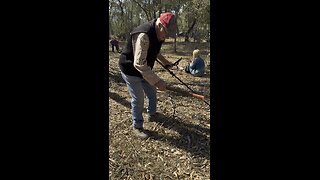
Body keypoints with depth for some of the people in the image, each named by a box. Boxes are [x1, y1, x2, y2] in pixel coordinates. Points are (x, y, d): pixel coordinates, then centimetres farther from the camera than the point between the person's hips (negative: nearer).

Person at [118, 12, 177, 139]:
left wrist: (164, 61, 7)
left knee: (152, 94, 17)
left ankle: (151, 114, 42)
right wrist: (157, 81, -40)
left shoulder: (158, 33, -5)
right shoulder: (143, 35, -35)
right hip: (131, 70, -8)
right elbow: (139, 64, -40)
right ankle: (137, 127, 17)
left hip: (145, 69, 8)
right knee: (138, 99, -2)